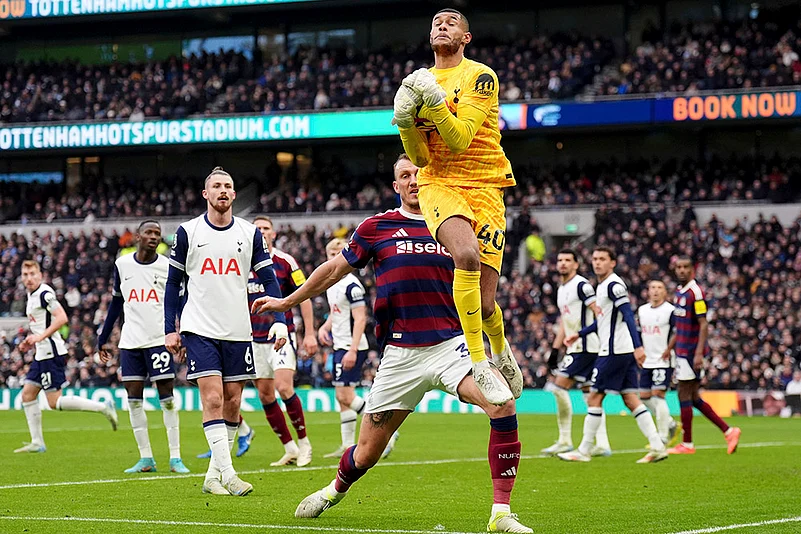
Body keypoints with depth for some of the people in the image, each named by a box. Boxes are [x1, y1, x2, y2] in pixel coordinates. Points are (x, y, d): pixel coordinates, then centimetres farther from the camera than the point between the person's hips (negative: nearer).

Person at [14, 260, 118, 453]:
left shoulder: (44, 294, -14)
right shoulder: (31, 295, 16)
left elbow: (61, 318, -25)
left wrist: (40, 337, -26)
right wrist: (30, 342, 17)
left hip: (51, 353, -10)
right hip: (41, 354, 10)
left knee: (55, 402, -10)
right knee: (27, 394, 9)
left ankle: (103, 407, -5)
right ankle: (37, 443, 12)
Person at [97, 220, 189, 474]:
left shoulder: (168, 267, -1)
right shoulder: (122, 265, 7)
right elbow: (116, 303, 16)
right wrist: (103, 338, 15)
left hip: (159, 340, -3)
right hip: (130, 341, 3)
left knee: (166, 397, -4)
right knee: (134, 399, 2)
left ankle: (175, 457, 1)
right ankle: (145, 458, 8)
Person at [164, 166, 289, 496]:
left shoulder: (250, 233, 6)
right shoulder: (187, 232, 2)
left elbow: (269, 280, 6)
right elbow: (173, 283, 7)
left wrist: (279, 321, -7)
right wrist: (170, 330, 2)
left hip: (238, 331, 3)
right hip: (199, 329, -3)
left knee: (232, 403, 4)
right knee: (212, 399, -13)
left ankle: (213, 475, 15)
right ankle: (227, 475, -16)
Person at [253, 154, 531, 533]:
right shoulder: (376, 228, 5)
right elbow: (334, 269, 19)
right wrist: (286, 302, 26)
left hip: (451, 344, 0)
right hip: (399, 354, 0)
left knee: (502, 405, -27)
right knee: (366, 453, 6)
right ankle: (335, 491, 43)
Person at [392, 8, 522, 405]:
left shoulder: (480, 77, -2)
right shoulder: (419, 81, 13)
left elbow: (460, 139, -14)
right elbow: (419, 158, 9)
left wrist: (435, 101, -24)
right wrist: (405, 122, -7)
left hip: (484, 186, -2)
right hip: (439, 185, 2)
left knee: (484, 304, -6)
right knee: (466, 254, -33)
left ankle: (500, 350, 33)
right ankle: (479, 367, -27)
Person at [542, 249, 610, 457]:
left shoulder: (581, 285, -10)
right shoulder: (561, 290, 19)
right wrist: (554, 350, 22)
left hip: (585, 346, -10)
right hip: (575, 348, 10)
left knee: (559, 387, -12)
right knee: (589, 393, 7)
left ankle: (565, 441, -7)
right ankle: (602, 444, 6)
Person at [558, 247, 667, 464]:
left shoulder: (614, 285, -12)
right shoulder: (603, 285, 18)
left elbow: (628, 316, -21)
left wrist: (638, 346, -29)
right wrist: (579, 334, 33)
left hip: (614, 352, -10)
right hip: (625, 352, 10)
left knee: (595, 398, -2)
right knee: (630, 399, 6)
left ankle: (583, 451, 3)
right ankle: (657, 447, 1)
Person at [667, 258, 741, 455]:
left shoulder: (695, 292, -14)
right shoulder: (679, 291, 13)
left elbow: (703, 325, -18)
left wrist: (699, 353, -23)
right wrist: (670, 347, 25)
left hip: (691, 352, -9)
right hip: (682, 350, 9)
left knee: (685, 396, -3)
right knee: (694, 399, 9)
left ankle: (687, 444, 5)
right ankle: (729, 431, 12)